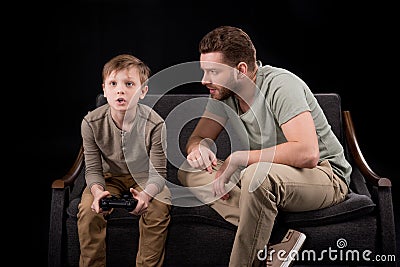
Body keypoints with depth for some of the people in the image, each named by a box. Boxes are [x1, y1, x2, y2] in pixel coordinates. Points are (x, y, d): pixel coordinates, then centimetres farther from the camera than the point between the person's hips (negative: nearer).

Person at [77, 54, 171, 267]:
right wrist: (97, 191, -34)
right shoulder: (92, 123, -19)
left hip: (145, 178, -1)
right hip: (111, 177, 2)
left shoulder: (155, 125, -25)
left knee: (159, 208, -28)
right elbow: (93, 169, -11)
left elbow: (158, 173, -20)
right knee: (88, 209, -24)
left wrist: (147, 193, -42)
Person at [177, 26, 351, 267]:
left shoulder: (280, 85, -23)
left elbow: (307, 154, -34)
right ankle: (275, 244, -21)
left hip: (325, 175, -8)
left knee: (258, 175, -40)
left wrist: (237, 159, -28)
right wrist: (198, 149, -24)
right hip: (264, 177, 8)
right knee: (190, 171, -8)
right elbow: (198, 137, 3)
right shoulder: (223, 93, -2)